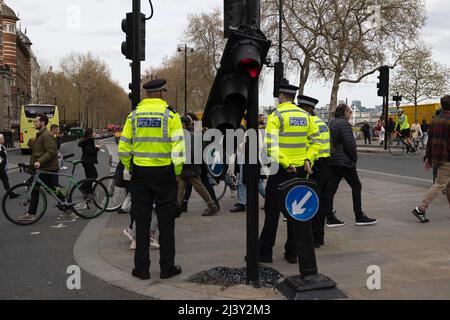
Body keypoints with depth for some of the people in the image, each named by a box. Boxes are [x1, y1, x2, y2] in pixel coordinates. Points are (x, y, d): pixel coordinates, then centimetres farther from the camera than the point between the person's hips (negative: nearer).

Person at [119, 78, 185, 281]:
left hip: (140, 173, 3)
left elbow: (123, 148, 3)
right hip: (164, 173, -3)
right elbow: (178, 148, -12)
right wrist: (177, 173, -1)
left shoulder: (134, 116, 4)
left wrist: (130, 169, 14)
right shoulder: (170, 115, -6)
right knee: (166, 222, 7)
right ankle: (167, 267, 13)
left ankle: (141, 268, 15)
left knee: (142, 222, 10)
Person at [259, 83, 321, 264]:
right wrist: (308, 159, 0)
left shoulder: (276, 115, -8)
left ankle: (265, 252, 9)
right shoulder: (305, 115, 9)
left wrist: (285, 163, -18)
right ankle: (293, 252, 15)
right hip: (301, 169, 5)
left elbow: (271, 145, -19)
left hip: (281, 169, -5)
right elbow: (315, 140, 7)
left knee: (272, 210, 3)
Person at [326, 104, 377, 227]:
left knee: (331, 189, 5)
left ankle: (330, 218, 6)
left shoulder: (330, 123, 15)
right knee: (356, 187, 3)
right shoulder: (344, 124, -13)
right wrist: (355, 158, -5)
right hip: (344, 161, -8)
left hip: (331, 161, 9)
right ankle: (359, 217, 8)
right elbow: (350, 143, -19)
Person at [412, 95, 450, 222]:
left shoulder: (434, 121, 10)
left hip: (436, 158, 9)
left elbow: (429, 140, 13)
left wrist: (428, 158, 18)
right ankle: (421, 209, -10)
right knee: (440, 184, -5)